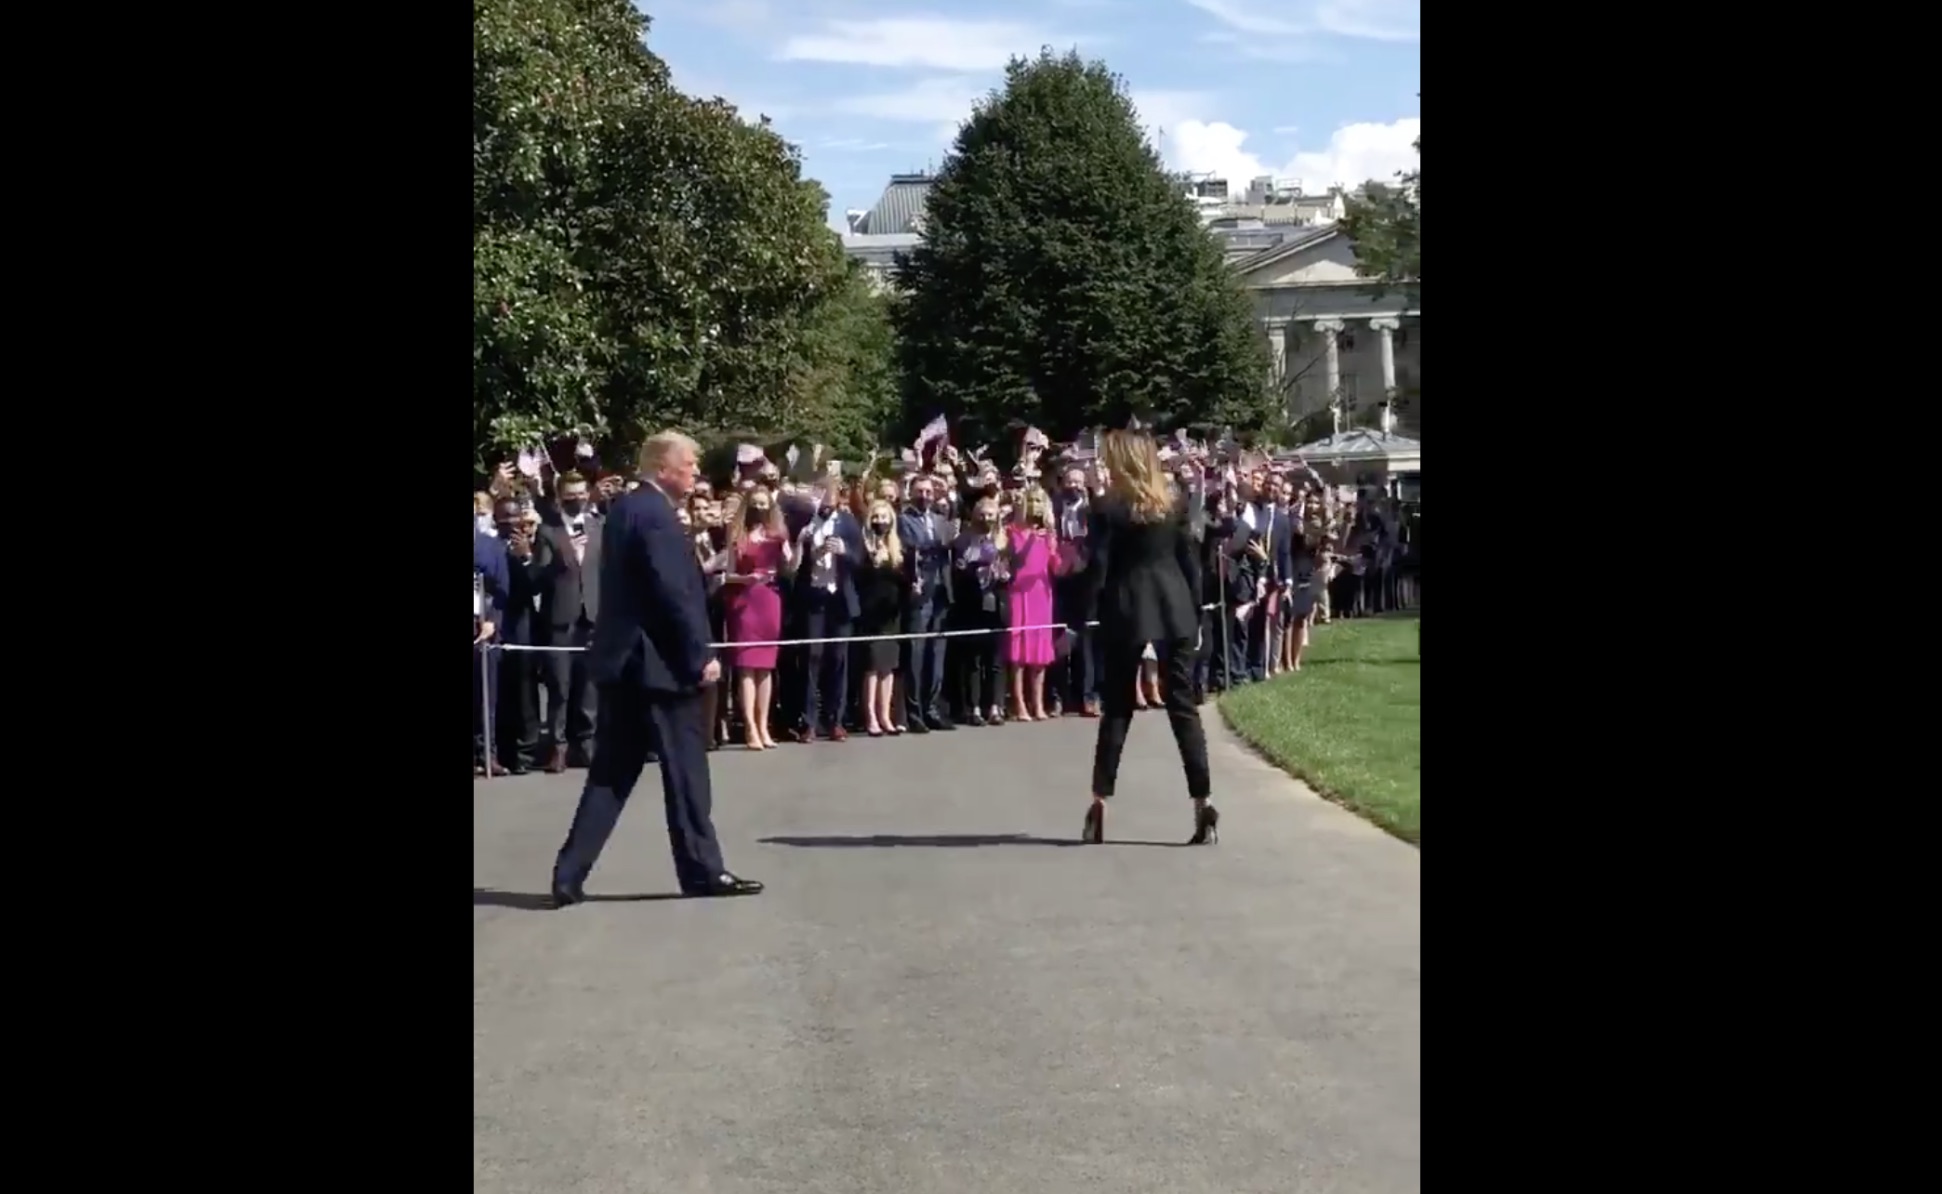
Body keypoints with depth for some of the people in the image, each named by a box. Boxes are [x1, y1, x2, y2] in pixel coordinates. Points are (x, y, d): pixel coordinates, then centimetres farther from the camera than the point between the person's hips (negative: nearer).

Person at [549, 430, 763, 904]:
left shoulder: (623, 508, 13)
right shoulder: (656, 515, -16)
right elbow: (675, 593, -21)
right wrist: (701, 655, -16)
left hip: (623, 657, 9)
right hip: (658, 660, -9)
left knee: (611, 771, 9)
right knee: (686, 766, 1)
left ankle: (570, 874, 5)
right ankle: (702, 868, 8)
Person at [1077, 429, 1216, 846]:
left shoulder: (1107, 507, -6)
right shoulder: (1173, 504, 5)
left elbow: (1096, 569, -9)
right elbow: (1189, 562, 5)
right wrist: (1195, 614, 11)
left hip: (1125, 611, -2)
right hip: (1174, 607, 3)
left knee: (1116, 708, 6)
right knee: (1183, 705, 2)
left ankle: (1100, 803, 5)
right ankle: (1202, 803, -5)